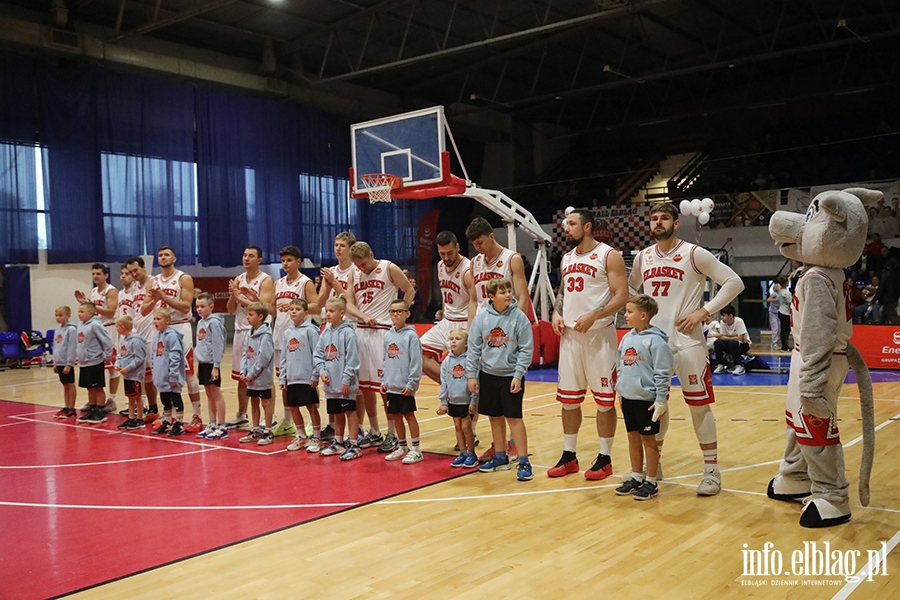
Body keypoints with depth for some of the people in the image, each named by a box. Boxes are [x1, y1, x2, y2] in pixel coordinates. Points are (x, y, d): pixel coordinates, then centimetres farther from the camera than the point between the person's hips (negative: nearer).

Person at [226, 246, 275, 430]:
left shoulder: (265, 280, -6)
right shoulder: (238, 280, 13)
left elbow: (264, 308, -18)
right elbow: (231, 310, 11)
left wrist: (241, 298, -17)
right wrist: (233, 296, -8)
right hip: (240, 330, 7)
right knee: (241, 376, 14)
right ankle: (241, 416, 25)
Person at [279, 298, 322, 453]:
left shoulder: (310, 330, -6)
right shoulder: (287, 332, 11)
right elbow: (283, 357, 14)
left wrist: (315, 375, -13)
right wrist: (282, 377, 10)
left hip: (307, 377, -6)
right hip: (291, 378, 6)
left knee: (312, 407, 1)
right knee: (293, 407, 11)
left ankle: (316, 438, 11)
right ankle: (302, 437, 25)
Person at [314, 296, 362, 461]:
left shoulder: (348, 333, -13)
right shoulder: (325, 333, 7)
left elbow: (352, 359, -16)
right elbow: (317, 354, 10)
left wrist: (346, 380, -17)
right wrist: (321, 370, -5)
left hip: (345, 384, -6)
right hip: (330, 383, 7)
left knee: (350, 411, 1)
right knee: (337, 413, 17)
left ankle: (353, 445, 7)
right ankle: (338, 443, 28)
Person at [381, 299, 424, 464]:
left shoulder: (411, 335, -9)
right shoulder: (388, 335, 10)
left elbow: (416, 361, -12)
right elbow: (385, 360, 14)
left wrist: (411, 383, -16)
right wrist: (383, 380, 9)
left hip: (405, 386, -6)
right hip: (391, 385, 6)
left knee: (409, 415, 0)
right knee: (395, 416, 12)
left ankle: (415, 449, 9)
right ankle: (401, 448, 25)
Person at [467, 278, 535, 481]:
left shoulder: (519, 317, -9)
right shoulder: (481, 318, -2)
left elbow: (526, 349, -7)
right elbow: (474, 348, 3)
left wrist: (518, 375, -12)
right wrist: (472, 375, 1)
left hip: (511, 376, -3)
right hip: (487, 375, 3)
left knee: (514, 417, -5)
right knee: (495, 417, 13)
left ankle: (524, 462, 3)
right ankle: (500, 457, 28)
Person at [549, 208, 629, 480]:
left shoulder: (609, 256, -6)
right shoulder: (567, 259, 14)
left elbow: (622, 295, -12)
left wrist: (593, 316, -22)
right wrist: (557, 313, 4)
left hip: (598, 335, -6)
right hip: (569, 335, 7)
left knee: (604, 400, 1)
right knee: (568, 399, 10)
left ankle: (605, 459, 12)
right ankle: (569, 456, 21)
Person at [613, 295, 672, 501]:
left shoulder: (655, 340, -14)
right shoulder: (626, 338, 8)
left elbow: (662, 373, -14)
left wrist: (661, 400, -15)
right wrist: (620, 391, 16)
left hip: (646, 399, -7)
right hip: (628, 397, 7)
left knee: (648, 439, 3)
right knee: (633, 437, 14)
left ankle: (651, 482, 14)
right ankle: (636, 477, 27)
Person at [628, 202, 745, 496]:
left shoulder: (694, 254, -7)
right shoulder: (643, 257, 8)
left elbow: (734, 283, -7)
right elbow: (629, 287, 26)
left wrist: (703, 312, -13)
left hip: (687, 341, -5)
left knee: (699, 405, -1)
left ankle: (712, 469, 10)